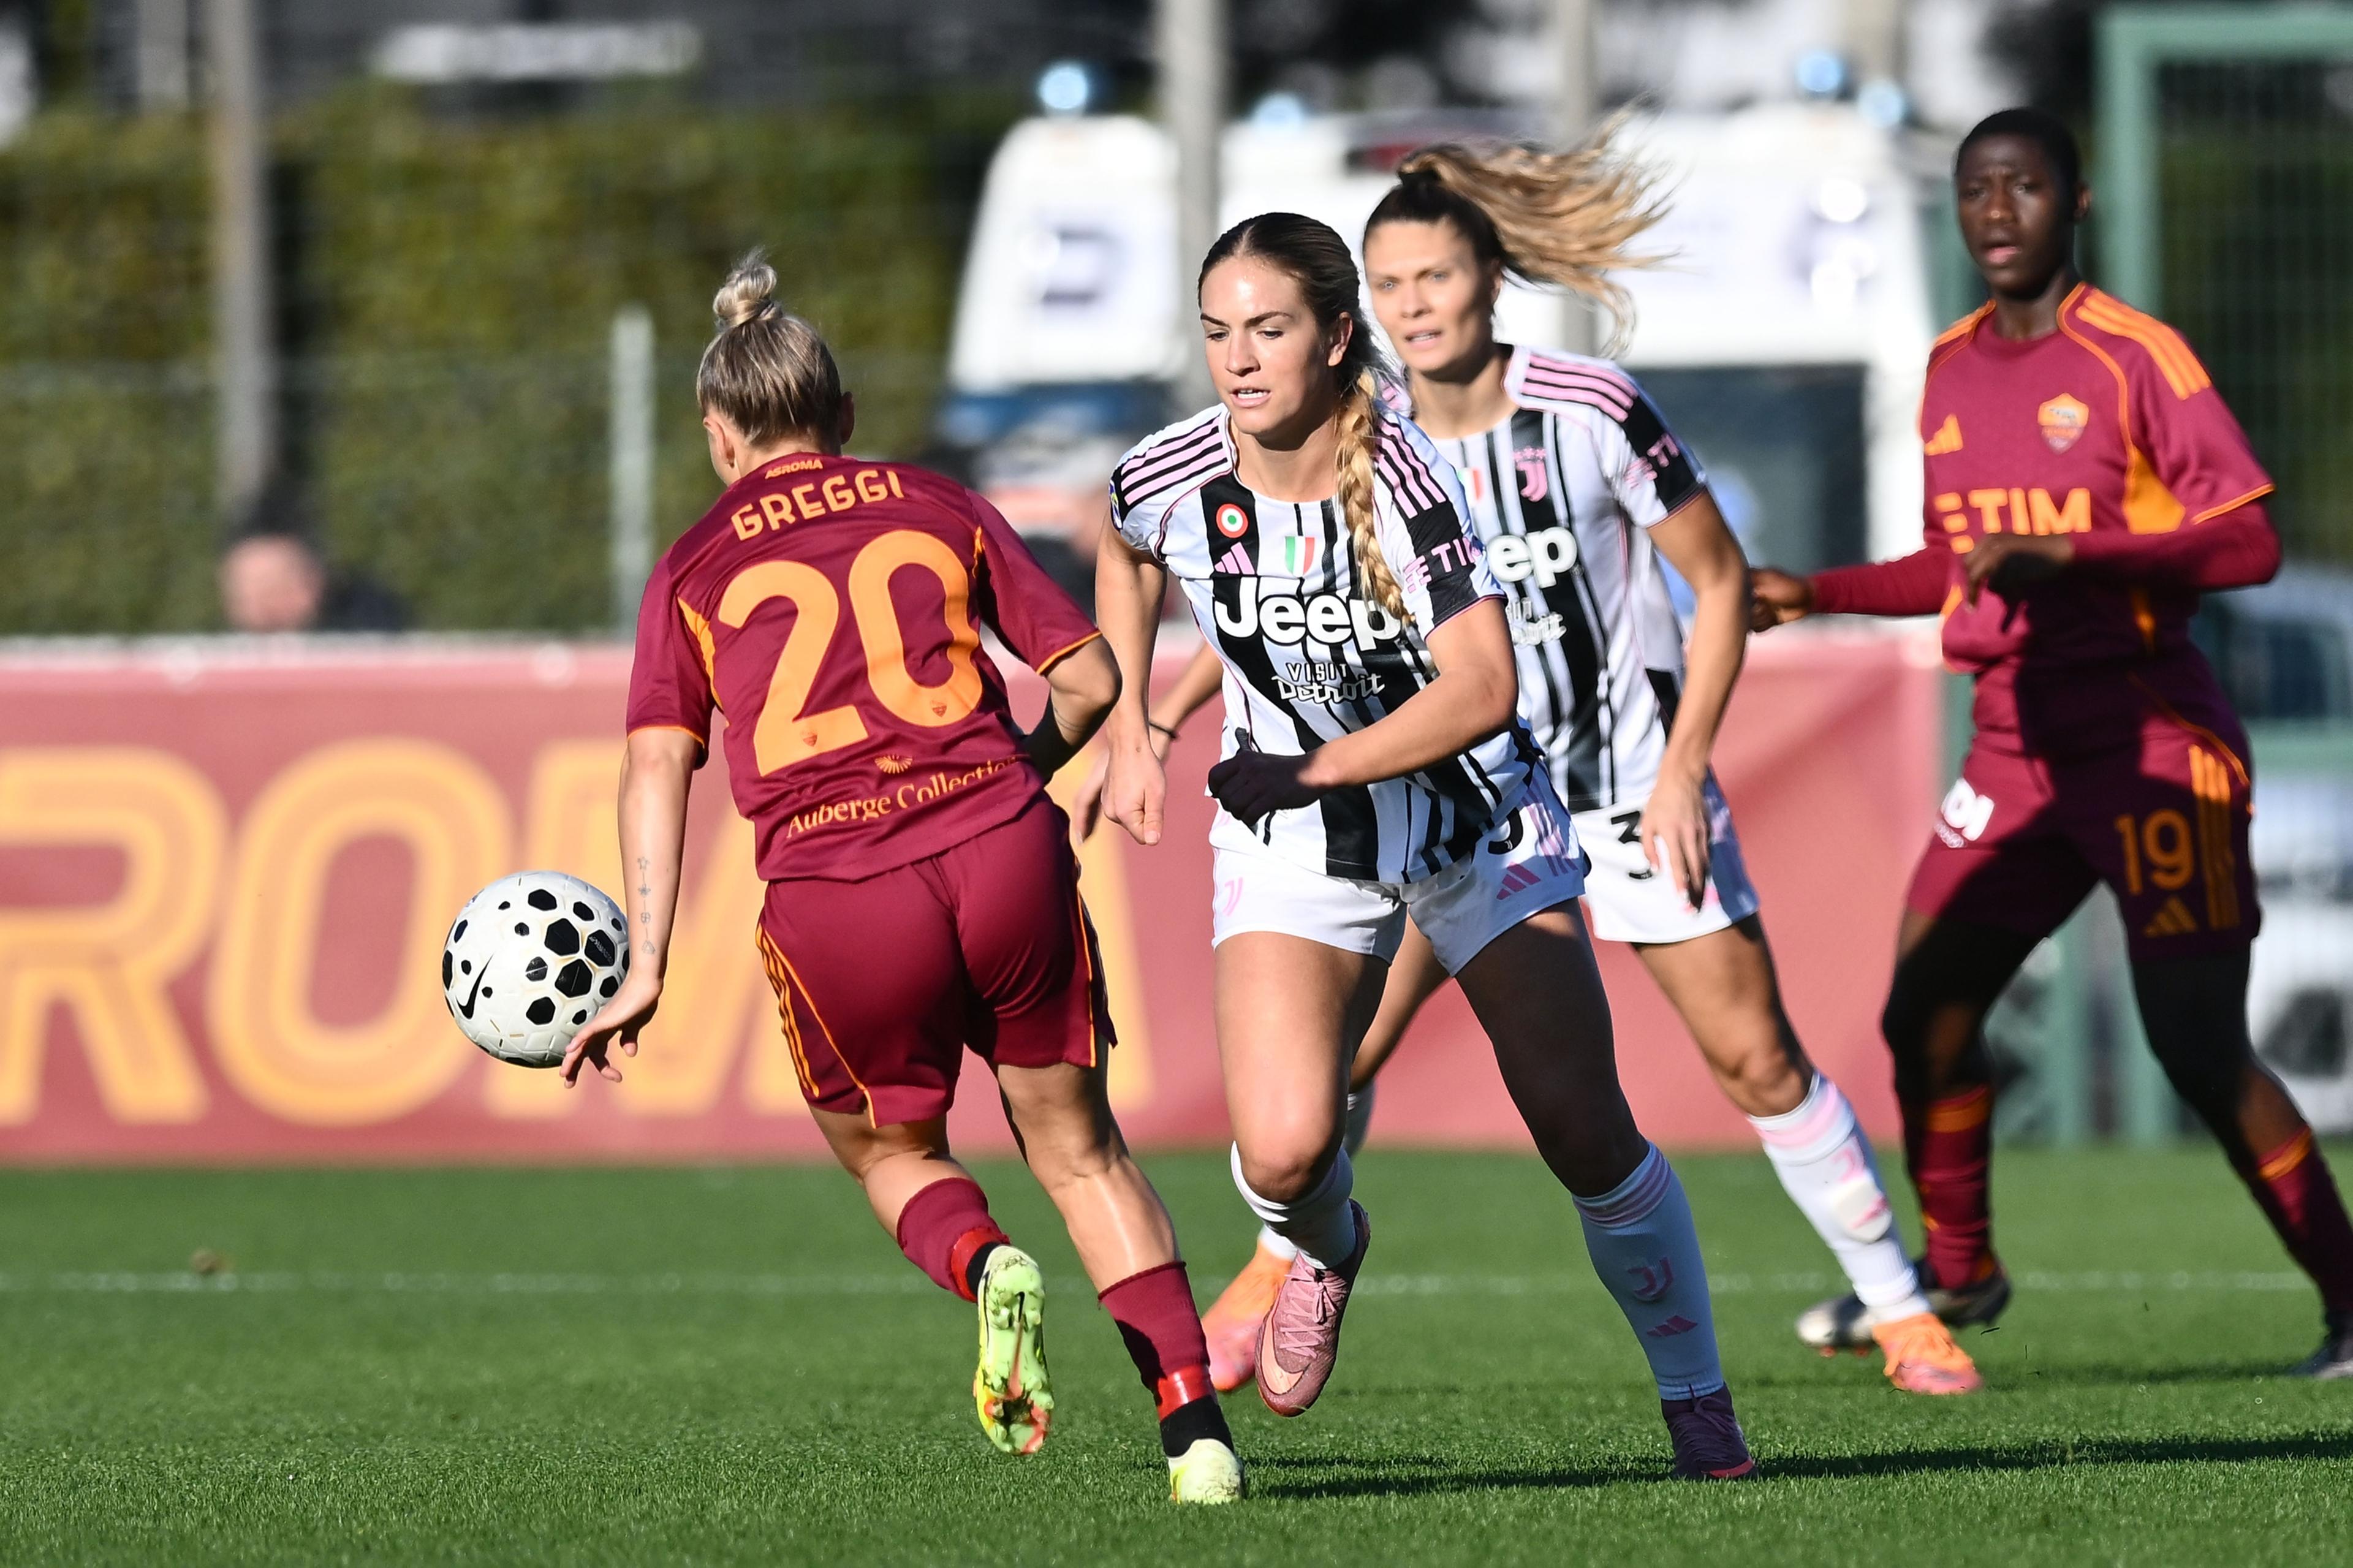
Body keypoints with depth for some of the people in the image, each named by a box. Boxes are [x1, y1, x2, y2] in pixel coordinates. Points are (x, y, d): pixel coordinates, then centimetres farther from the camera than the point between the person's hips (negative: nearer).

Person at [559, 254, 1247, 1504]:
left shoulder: (695, 570, 13)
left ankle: (982, 1265, -12)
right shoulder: (939, 509, 17)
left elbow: (658, 764, 3)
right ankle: (1194, 1430, -1)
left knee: (890, 1156, 22)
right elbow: (1088, 678, 14)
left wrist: (647, 968, 1)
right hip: (1002, 851, 1)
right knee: (1079, 1152, 13)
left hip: (834, 899, -1)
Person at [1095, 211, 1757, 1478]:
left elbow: (1481, 687, -31)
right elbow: (1124, 553, 14)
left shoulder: (1402, 471, -25)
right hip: (1293, 844, 2)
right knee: (1284, 1151, -19)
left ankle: (1696, 1398, 14)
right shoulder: (1172, 480, -13)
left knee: (1584, 1132, -7)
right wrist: (1127, 737, 10)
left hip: (1474, 820, -2)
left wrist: (1311, 770, -30)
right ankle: (1322, 1248, 18)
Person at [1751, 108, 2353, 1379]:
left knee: (2199, 1048, -12)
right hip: (2014, 745, 7)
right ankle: (1956, 1269, 25)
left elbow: (2247, 544, -17)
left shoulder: (2136, 357, -11)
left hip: (2153, 750, -7)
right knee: (1924, 1009, 4)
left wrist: (2067, 557, -25)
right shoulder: (1951, 369, 11)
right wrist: (1816, 597, 18)